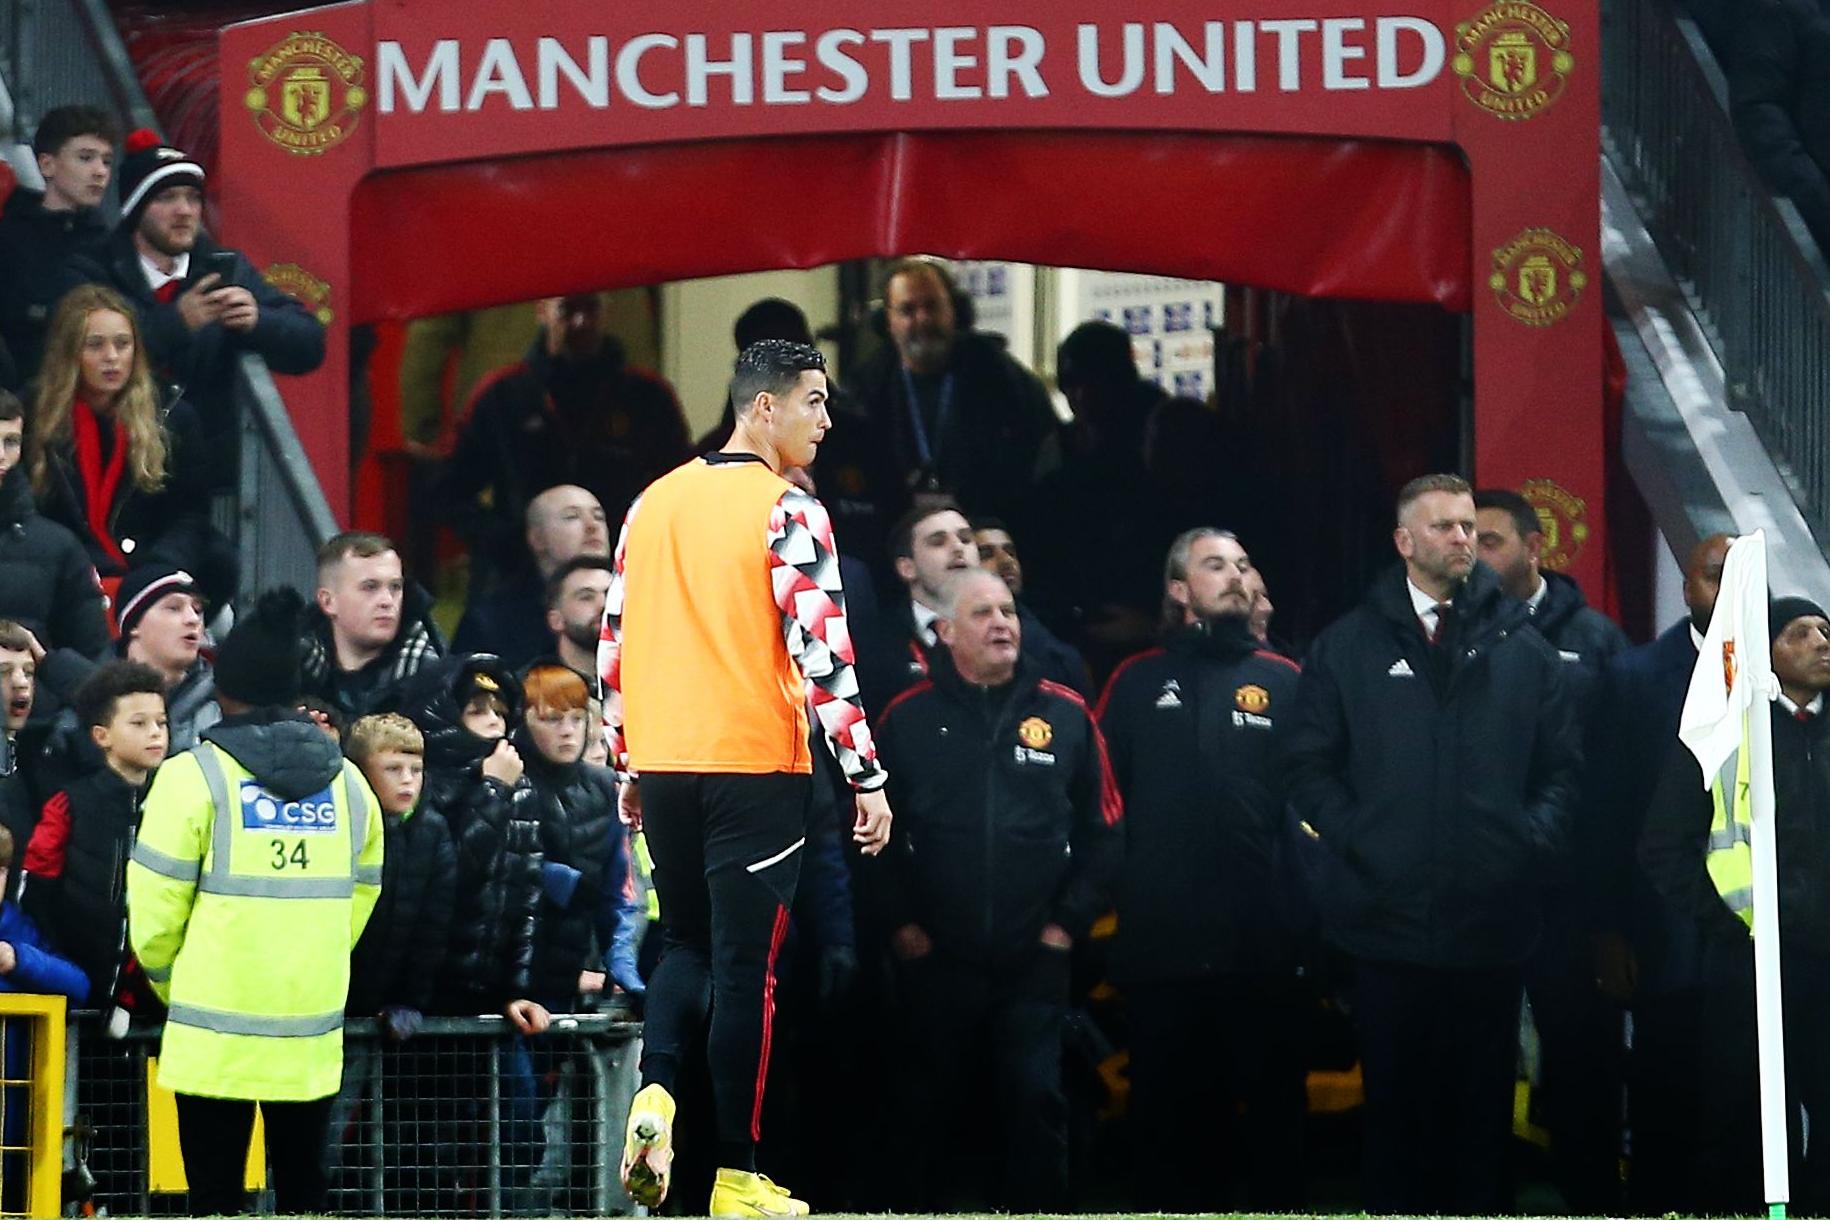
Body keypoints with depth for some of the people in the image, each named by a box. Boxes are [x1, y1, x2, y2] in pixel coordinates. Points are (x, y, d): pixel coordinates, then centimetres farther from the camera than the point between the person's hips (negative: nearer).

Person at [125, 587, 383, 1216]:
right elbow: (359, 902, 8)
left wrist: (172, 986, 11)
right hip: (312, 1041, 4)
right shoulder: (347, 783, 7)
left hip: (215, 1041, -4)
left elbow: (155, 911, -7)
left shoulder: (195, 777, -8)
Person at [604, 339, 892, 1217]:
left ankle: (654, 1092, -6)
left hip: (664, 764, 5)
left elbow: (615, 640, 14)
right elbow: (822, 653, -15)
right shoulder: (787, 512, -10)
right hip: (754, 764, -5)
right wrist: (867, 777, -11)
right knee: (745, 964, 2)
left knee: (687, 945, 20)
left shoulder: (655, 503, 9)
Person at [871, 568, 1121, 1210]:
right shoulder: (906, 719, -1)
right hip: (937, 959, 0)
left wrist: (1069, 921, -1)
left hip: (1035, 960, 0)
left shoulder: (1065, 714, 1)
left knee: (1036, 1098, -2)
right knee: (935, 1105, 10)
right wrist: (901, 922, -3)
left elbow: (1102, 830, 5)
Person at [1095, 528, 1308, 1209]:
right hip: (1162, 943, 1)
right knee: (1170, 1111, 5)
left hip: (1263, 944, -1)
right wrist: (1115, 874, -1)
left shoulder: (1283, 682, 8)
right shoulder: (1137, 684, 10)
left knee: (1273, 1102, 3)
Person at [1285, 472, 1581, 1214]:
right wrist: (1355, 840, -6)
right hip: (1388, 915, -1)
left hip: (1491, 919, 1)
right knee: (1395, 1096, 3)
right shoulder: (1348, 646, 6)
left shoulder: (1521, 646, 9)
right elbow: (1309, 766, 5)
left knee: (1484, 1097, 4)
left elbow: (1562, 764, 9)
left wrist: (1533, 841, -5)